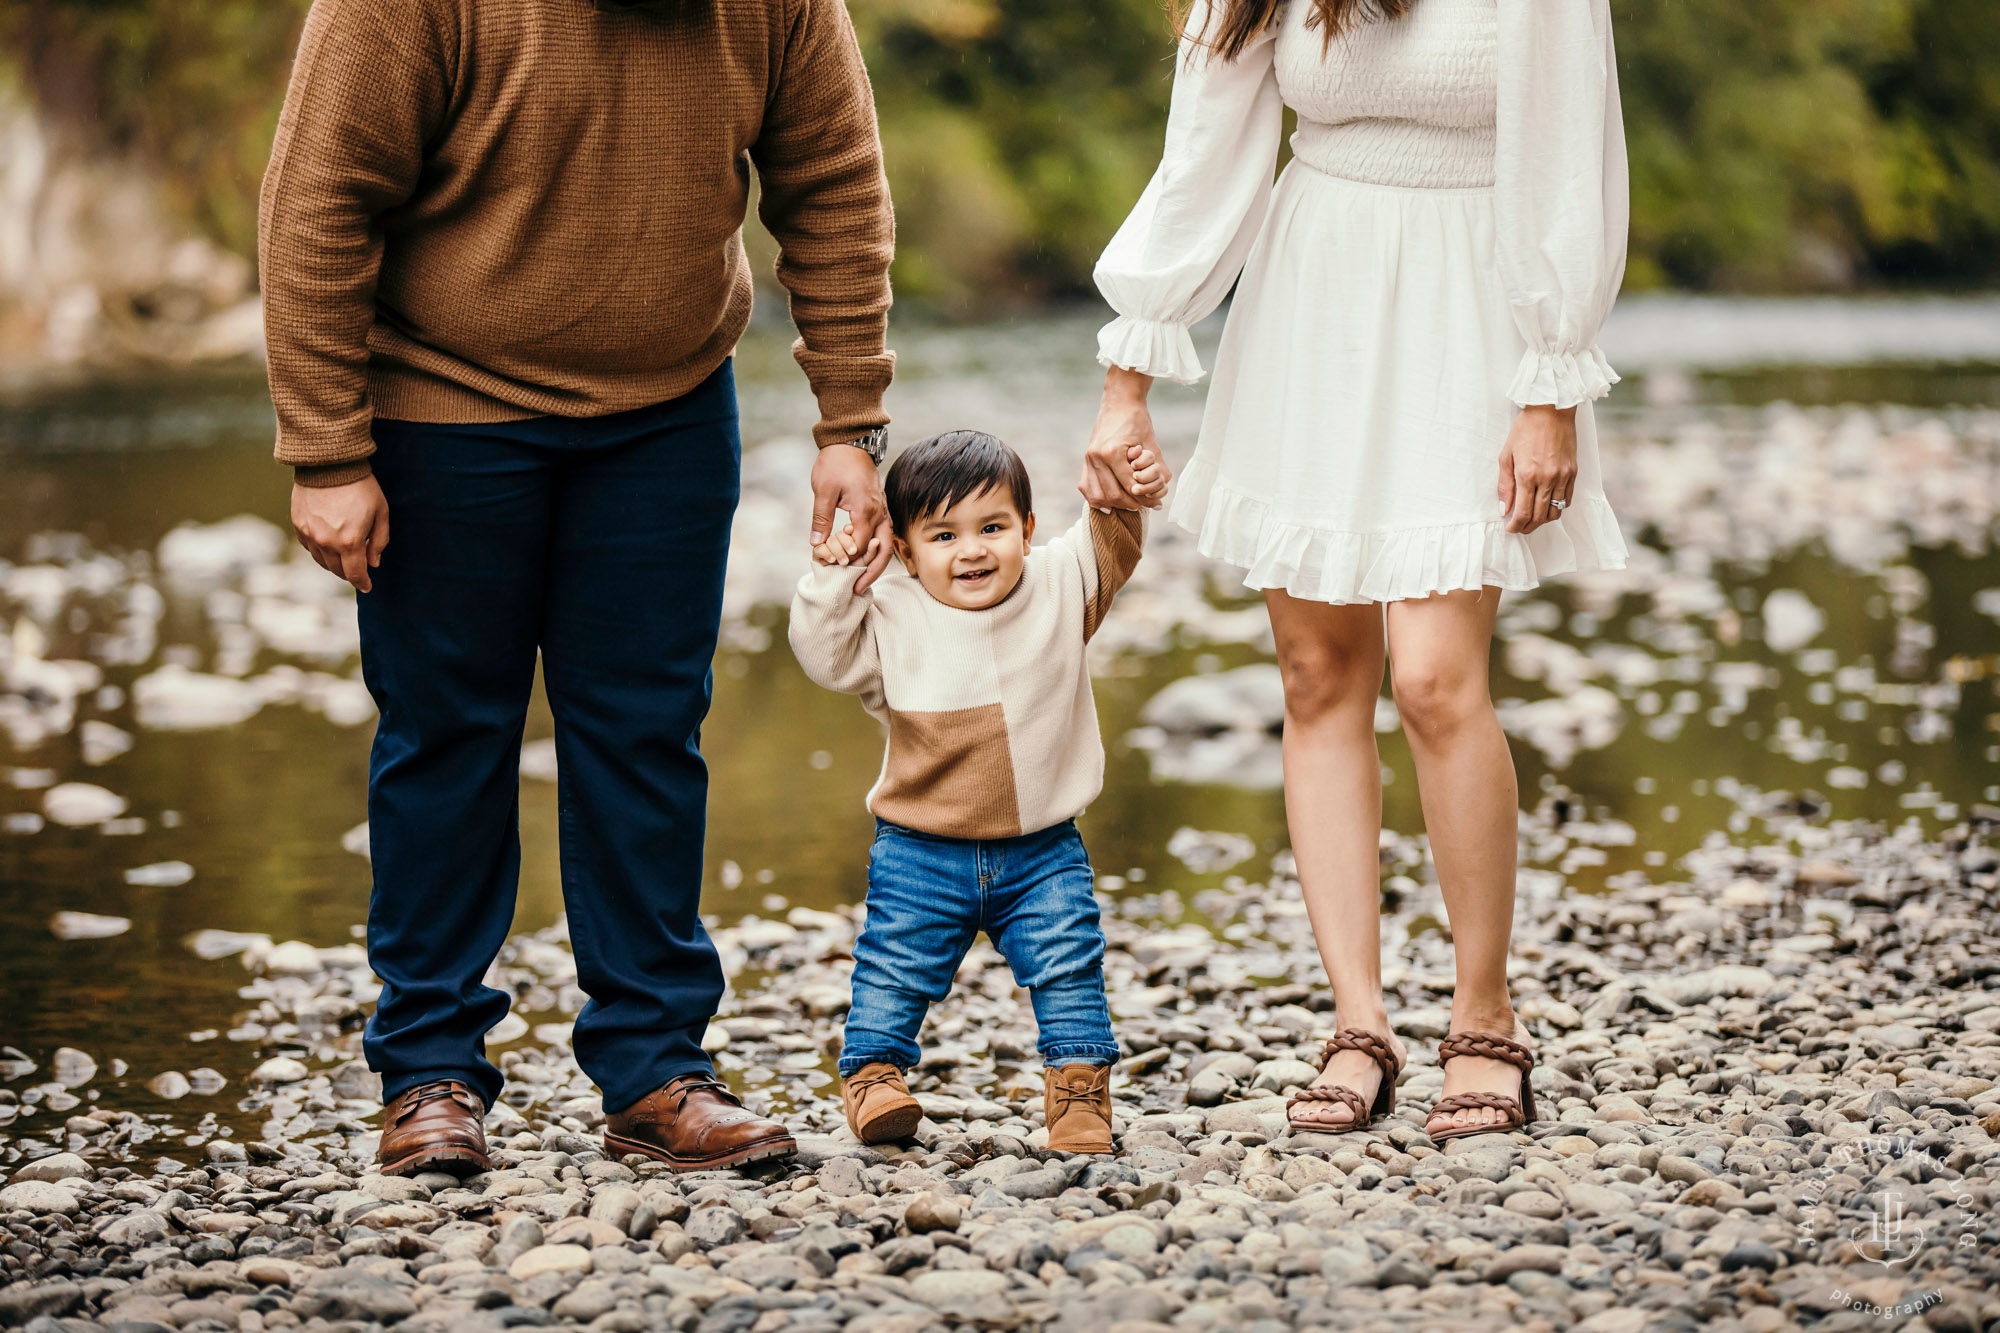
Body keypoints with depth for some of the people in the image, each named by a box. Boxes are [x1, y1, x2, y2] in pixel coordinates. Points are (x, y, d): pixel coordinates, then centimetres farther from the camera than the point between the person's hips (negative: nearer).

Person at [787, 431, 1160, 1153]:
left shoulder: (1059, 584, -1)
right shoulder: (892, 617, -7)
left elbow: (1109, 546, 11)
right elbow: (828, 656, -7)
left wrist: (1126, 496, -7)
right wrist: (831, 581, -17)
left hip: (1042, 851, 1)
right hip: (922, 850, -1)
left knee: (1070, 968, -2)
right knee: (894, 971, 2)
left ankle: (1078, 1080, 8)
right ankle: (872, 1070, 16)